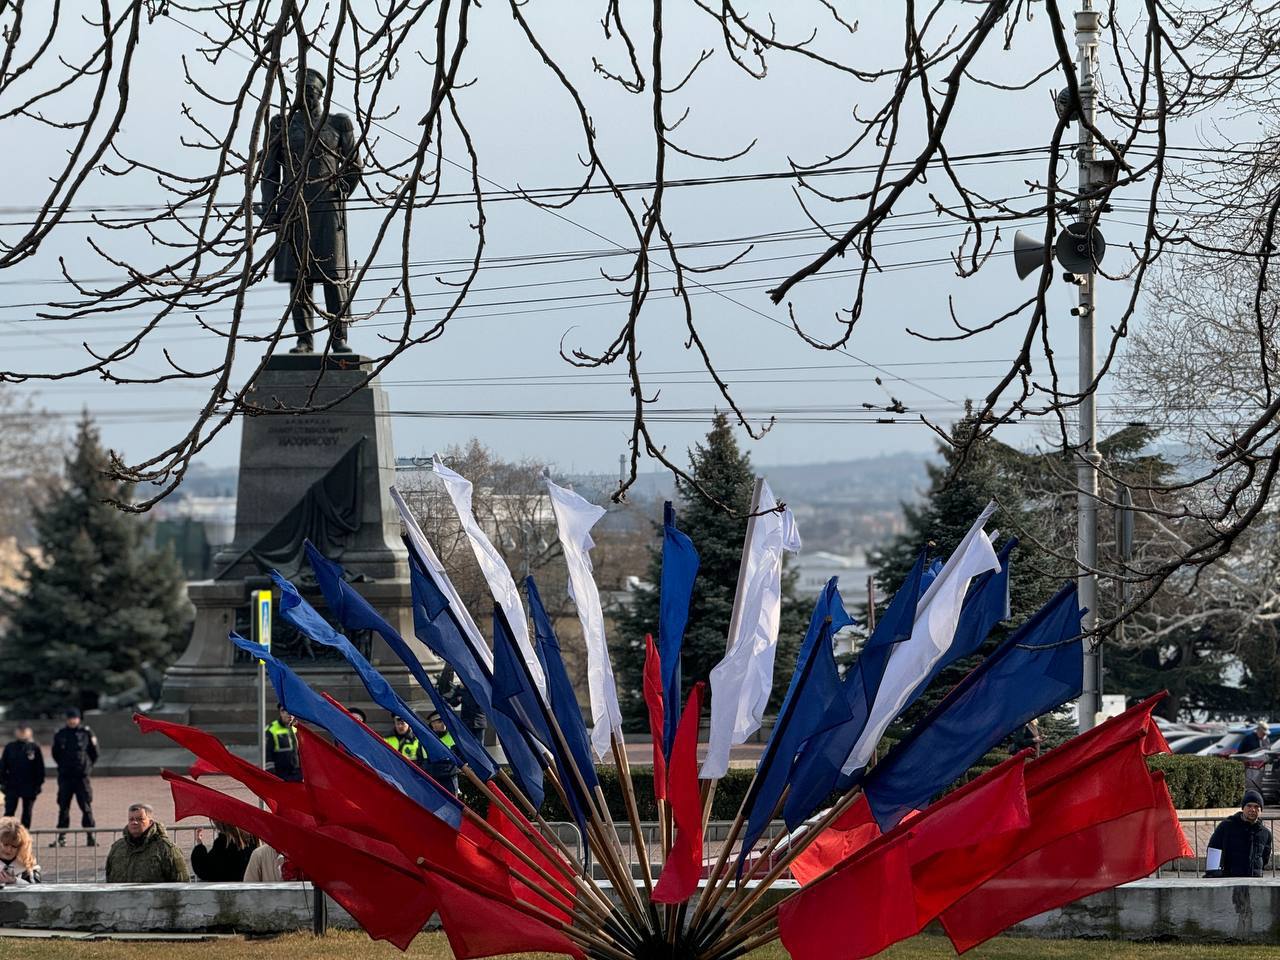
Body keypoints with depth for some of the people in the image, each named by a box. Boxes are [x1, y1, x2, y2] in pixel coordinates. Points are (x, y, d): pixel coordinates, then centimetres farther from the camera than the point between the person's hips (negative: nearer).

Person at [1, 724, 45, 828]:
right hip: (12, 786, 0)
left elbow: (40, 767, 1)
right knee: (9, 811, -4)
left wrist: (40, 783, -3)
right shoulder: (10, 748, 2)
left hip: (29, 786, 0)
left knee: (27, 812, 7)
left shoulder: (34, 748, -1)